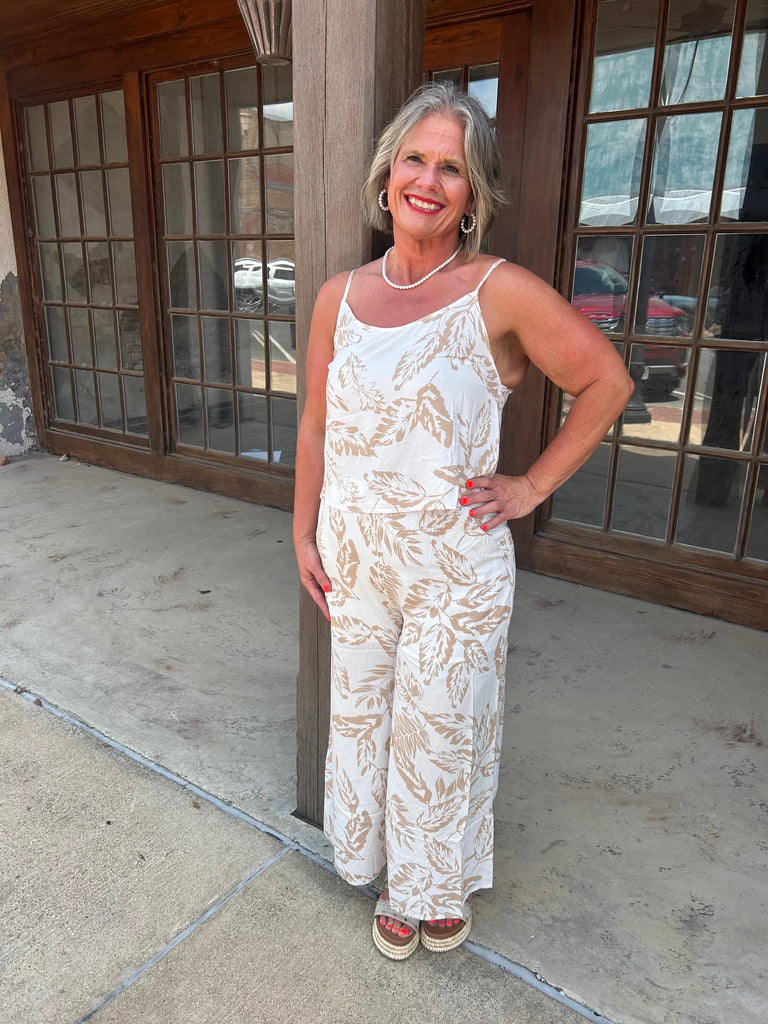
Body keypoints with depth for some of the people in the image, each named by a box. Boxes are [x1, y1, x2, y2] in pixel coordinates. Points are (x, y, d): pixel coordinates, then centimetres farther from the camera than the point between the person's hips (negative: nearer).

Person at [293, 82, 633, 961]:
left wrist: (534, 486, -7)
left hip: (455, 566, -4)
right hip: (355, 559, 4)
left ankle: (443, 885, 44)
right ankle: (395, 880, 46)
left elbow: (606, 383, -4)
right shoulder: (338, 297, 2)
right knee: (364, 718, 18)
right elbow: (316, 426, 8)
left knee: (442, 730, 13)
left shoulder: (501, 293, -12)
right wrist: (303, 535, 9)